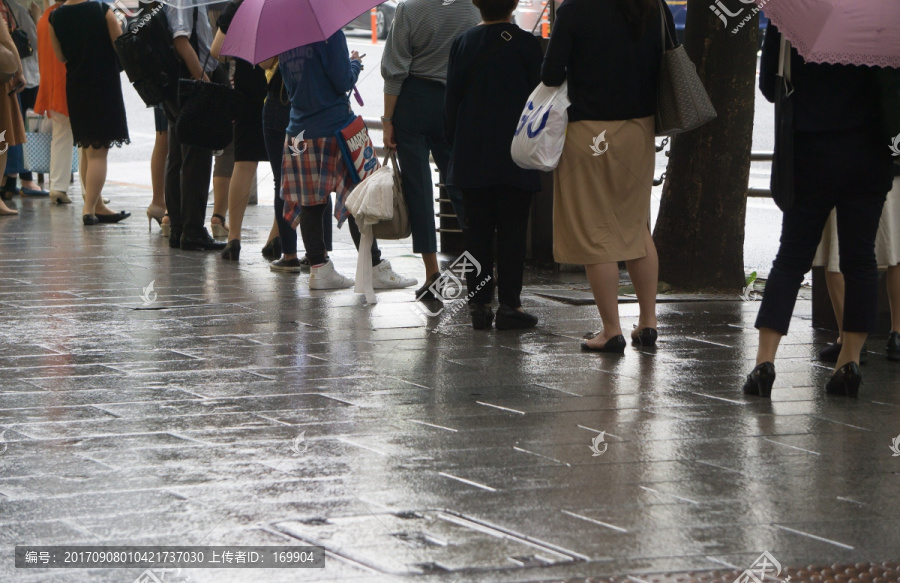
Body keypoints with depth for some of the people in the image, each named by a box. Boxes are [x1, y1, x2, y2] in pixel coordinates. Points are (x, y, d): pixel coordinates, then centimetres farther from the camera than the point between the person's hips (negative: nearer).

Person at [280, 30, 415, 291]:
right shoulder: (330, 33, -13)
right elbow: (344, 82, -15)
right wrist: (355, 63, 6)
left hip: (300, 131, 6)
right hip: (336, 127, -6)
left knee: (310, 202, 7)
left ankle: (319, 268, 7)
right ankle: (375, 268, 1)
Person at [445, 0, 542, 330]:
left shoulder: (463, 44, 2)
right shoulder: (526, 44, -6)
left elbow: (452, 98, 5)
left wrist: (455, 144, 14)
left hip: (472, 157, 3)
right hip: (516, 156, -2)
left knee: (477, 230, 7)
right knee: (512, 230, 0)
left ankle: (479, 304, 6)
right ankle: (509, 306, -2)